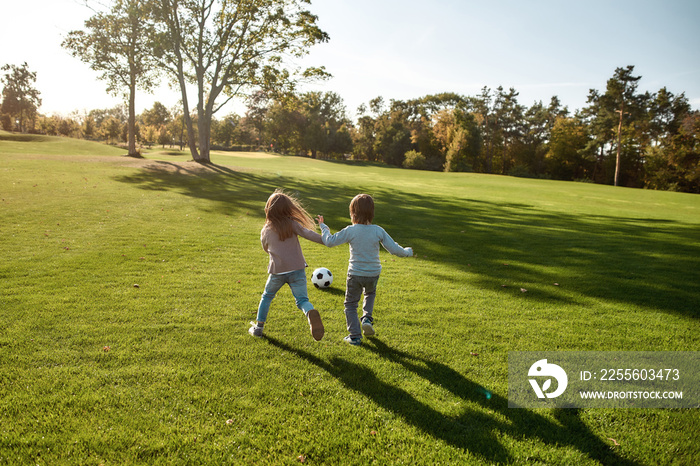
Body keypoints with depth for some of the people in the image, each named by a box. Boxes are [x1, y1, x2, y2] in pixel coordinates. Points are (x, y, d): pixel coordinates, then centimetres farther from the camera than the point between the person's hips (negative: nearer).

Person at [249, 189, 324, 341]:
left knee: (267, 296, 25)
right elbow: (309, 234, -11)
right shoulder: (291, 224, -2)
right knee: (302, 300, -1)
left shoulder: (265, 231, 5)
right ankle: (311, 313, -35)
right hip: (297, 269, -1)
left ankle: (258, 327, 31)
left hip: (277, 271, 2)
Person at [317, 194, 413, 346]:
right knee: (370, 293, 34)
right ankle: (367, 318, 15)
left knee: (350, 304, 14)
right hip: (373, 274, 2)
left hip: (355, 274, -2)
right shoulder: (378, 231, -10)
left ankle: (355, 336, 12)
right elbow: (394, 249, -7)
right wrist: (407, 252, 13)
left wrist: (323, 227, 9)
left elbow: (330, 242, -8)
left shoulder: (350, 231, -15)